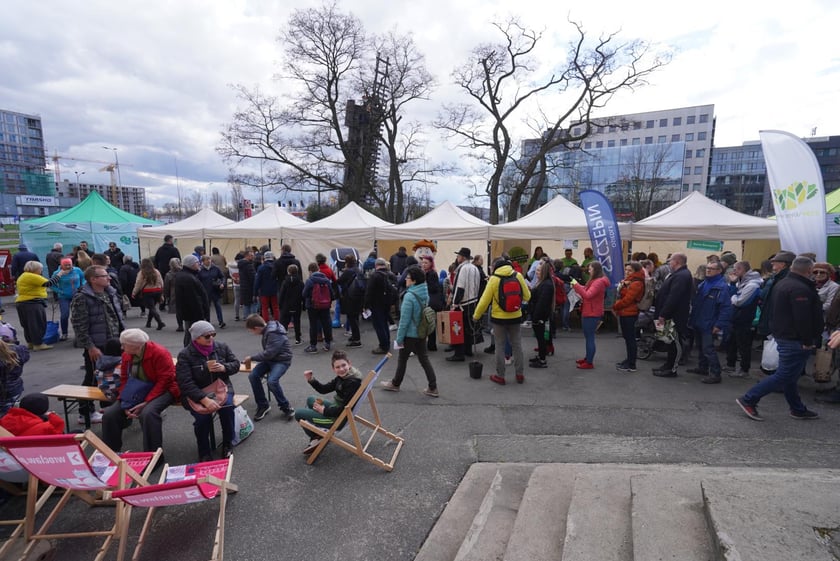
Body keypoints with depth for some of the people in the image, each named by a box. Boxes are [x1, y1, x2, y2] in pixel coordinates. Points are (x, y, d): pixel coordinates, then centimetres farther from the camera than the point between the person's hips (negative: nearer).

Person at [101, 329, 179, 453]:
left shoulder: (159, 353, -20)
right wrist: (126, 404, -10)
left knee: (148, 413, -34)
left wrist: (146, 402, -26)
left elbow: (164, 381, -21)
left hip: (161, 390, -7)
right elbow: (124, 380, 4)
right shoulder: (126, 355, 1)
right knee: (109, 414, -8)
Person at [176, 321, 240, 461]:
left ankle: (228, 444, -5)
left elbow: (236, 364, 8)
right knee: (203, 415, -30)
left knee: (227, 407, -29)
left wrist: (224, 367, -17)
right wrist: (205, 400, -32)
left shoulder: (222, 347, 0)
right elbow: (185, 383, -19)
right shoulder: (185, 355, -11)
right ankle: (204, 452, -4)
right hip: (196, 393, -2)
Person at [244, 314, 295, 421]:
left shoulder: (274, 333, -25)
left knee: (272, 381, -29)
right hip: (270, 358, 9)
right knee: (253, 376, -10)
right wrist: (253, 358, 4)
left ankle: (286, 407, -7)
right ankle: (263, 405, 6)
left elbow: (268, 353, -26)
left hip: (282, 360, -9)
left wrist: (251, 358, -14)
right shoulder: (267, 329, 3)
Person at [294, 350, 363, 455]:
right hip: (336, 408, 9)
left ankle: (316, 438, 17)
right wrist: (311, 380, -14)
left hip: (339, 419, -9)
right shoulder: (342, 376, -4)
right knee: (310, 399, 28)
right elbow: (323, 389, 3)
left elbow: (344, 409, -27)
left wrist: (324, 410, -16)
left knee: (298, 414, 2)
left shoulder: (352, 382, -29)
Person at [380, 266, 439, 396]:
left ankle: (395, 384, 30)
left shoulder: (409, 296, -23)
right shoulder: (425, 293, 2)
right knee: (424, 359, 12)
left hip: (410, 334, -7)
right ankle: (433, 388, 12)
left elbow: (405, 319, -21)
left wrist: (399, 337, -13)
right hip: (422, 333, 7)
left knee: (402, 359, 12)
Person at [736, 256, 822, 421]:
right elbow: (803, 318, -25)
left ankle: (798, 409, 29)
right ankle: (749, 400, -4)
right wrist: (807, 341, -18)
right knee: (784, 375, -5)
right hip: (795, 340, -11)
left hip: (782, 335, 11)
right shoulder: (800, 289, -21)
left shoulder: (782, 283, 12)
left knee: (790, 375, 17)